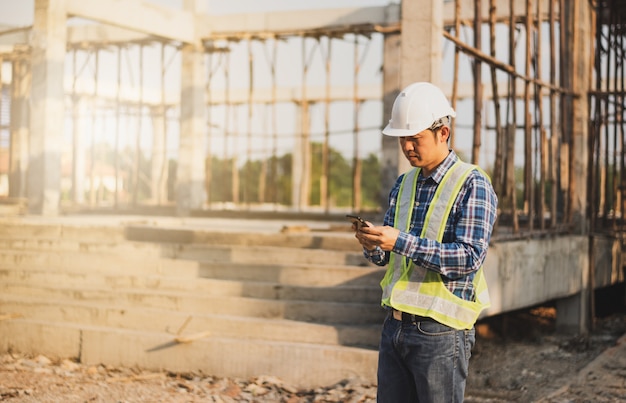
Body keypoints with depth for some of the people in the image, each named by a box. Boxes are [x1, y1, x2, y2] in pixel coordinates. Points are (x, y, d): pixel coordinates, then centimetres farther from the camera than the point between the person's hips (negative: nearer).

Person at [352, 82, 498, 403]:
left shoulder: (473, 185, -9)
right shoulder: (403, 184, 13)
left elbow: (470, 257, -20)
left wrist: (401, 241, -25)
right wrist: (372, 245, -8)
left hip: (440, 332, -7)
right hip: (395, 327, 7)